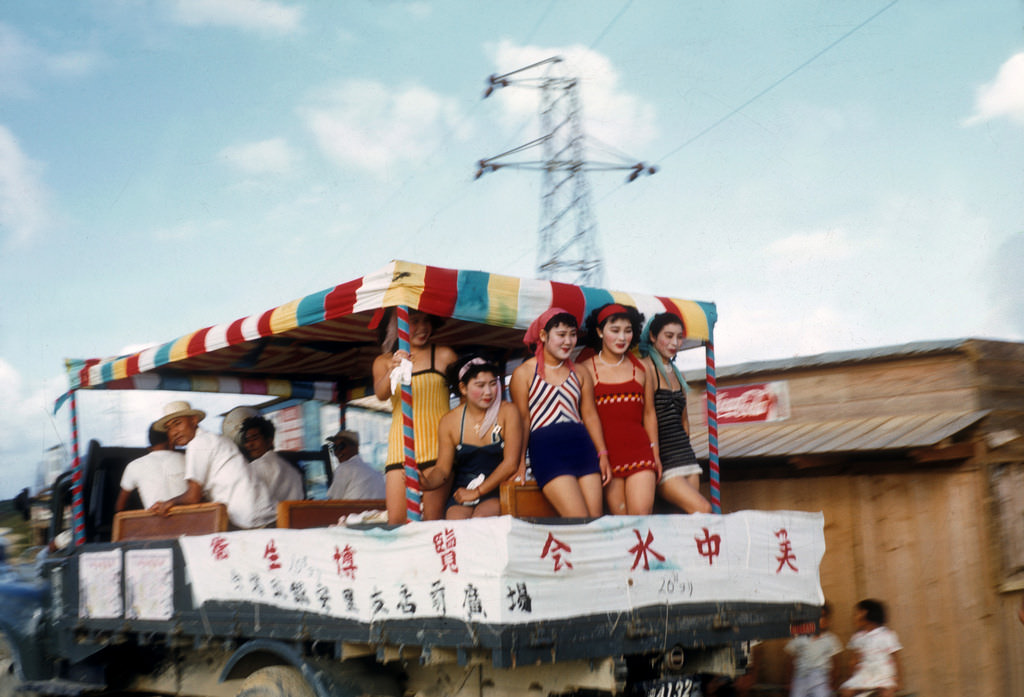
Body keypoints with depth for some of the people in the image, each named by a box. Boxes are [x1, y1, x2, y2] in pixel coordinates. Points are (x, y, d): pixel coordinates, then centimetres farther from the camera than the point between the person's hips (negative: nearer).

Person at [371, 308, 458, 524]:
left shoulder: (444, 356, 9)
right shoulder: (383, 361, 12)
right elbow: (381, 394, -6)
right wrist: (392, 371, -27)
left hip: (437, 447, -1)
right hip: (401, 447, 2)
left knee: (434, 519, -9)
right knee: (395, 521, -9)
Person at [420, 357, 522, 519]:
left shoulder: (507, 412, -4)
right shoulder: (449, 421, 3)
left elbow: (510, 463, -8)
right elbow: (443, 469, 3)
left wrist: (477, 492, -11)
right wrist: (425, 482, -20)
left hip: (496, 489, -2)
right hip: (462, 490, 2)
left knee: (480, 519, -31)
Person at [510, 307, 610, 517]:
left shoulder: (580, 374, 18)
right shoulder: (524, 373, 5)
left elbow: (590, 415, 16)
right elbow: (523, 419, 0)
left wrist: (602, 454, 7)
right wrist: (520, 462, -7)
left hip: (582, 445, 5)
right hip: (545, 447, -5)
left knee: (596, 519, -5)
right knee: (578, 522, -17)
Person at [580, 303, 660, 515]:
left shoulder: (640, 368, 13)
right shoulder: (586, 369, 4)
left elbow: (649, 414, 17)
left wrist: (655, 454, 13)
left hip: (639, 448, 2)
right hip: (605, 449, -2)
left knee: (642, 514, -13)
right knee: (619, 518, -3)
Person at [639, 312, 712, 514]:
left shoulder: (676, 374, 17)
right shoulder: (645, 367, -8)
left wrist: (684, 448, 14)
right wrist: (654, 457, -14)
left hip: (684, 452, 7)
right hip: (662, 459, -7)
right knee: (703, 509, -18)